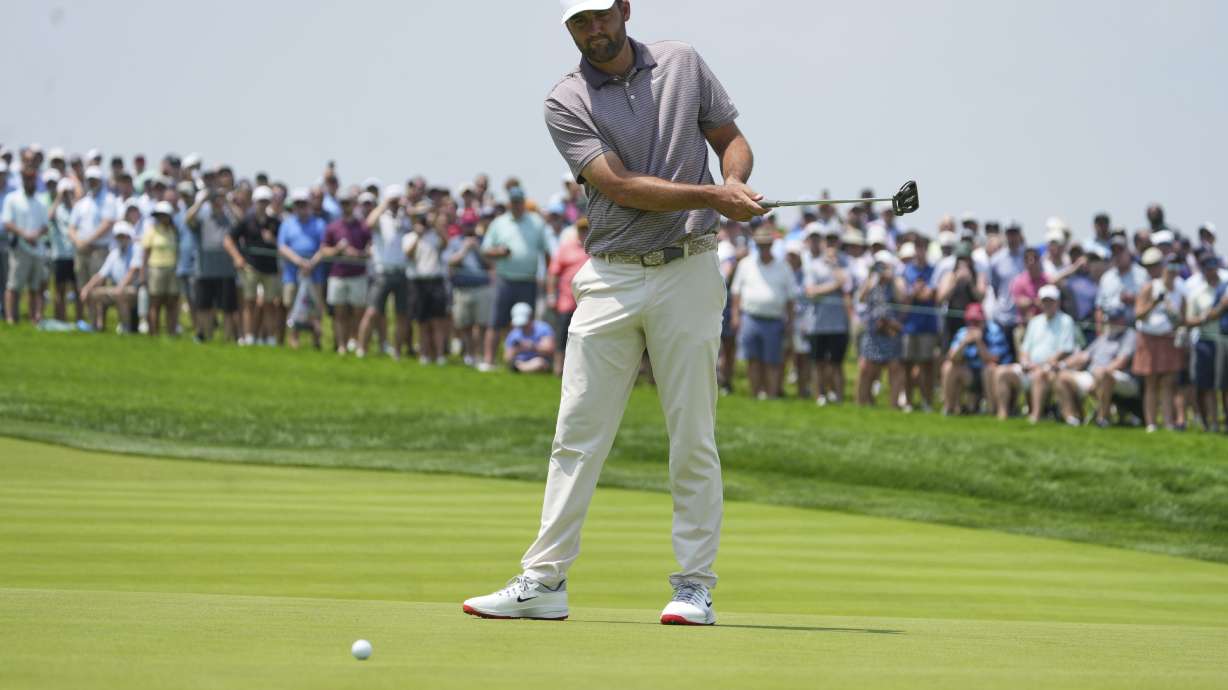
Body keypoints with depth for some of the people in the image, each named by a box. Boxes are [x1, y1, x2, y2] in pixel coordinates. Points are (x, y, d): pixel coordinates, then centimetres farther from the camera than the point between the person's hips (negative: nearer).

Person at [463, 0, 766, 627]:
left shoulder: (683, 66, 6)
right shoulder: (565, 104, -2)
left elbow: (731, 138, 15)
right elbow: (621, 187, -12)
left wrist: (737, 181, -8)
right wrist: (712, 196, -20)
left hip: (687, 272, 0)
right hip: (610, 279, 0)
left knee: (692, 436, 0)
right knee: (577, 432, 0)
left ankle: (694, 586, 4)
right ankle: (543, 582, 3)